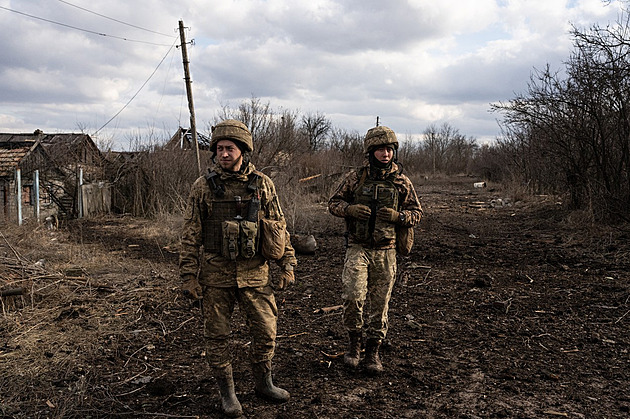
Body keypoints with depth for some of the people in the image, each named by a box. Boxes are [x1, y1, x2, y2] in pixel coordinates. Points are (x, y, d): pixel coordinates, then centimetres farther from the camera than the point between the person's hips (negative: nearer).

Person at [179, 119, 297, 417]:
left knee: (266, 331, 8)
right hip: (215, 274, -1)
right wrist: (188, 277, -5)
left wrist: (288, 265, 3)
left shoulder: (262, 184, 1)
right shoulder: (203, 187, -3)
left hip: (254, 272, 1)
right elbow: (190, 235, -2)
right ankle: (227, 392, 26)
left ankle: (263, 383, 31)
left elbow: (280, 227, 7)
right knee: (217, 336, 8)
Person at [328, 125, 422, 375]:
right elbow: (333, 203, 8)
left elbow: (417, 213, 8)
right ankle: (354, 344, 7)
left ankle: (372, 351, 24)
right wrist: (350, 209, -13)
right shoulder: (355, 178, 1)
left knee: (380, 304, 7)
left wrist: (398, 216, -13)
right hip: (358, 248, -1)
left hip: (385, 252, 1)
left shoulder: (402, 182, 3)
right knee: (353, 296, -17)